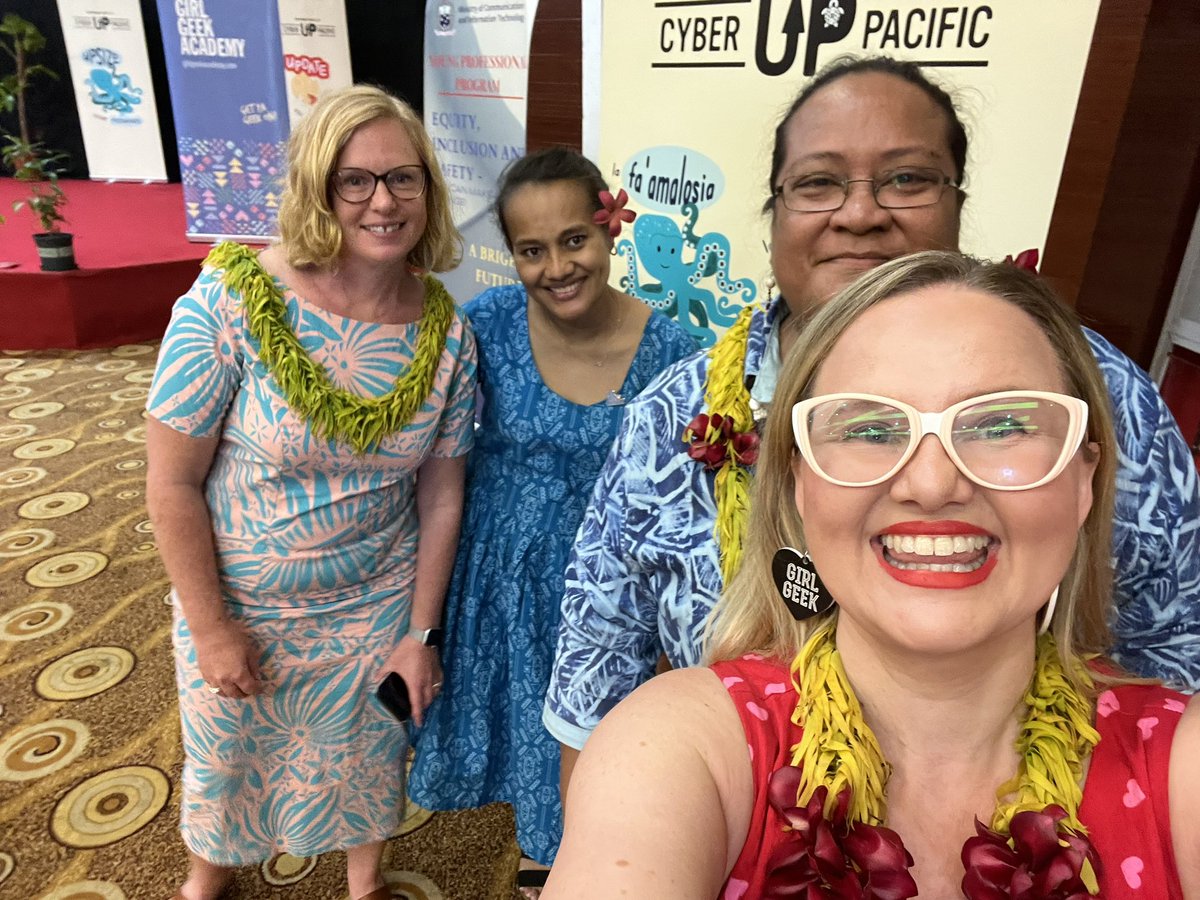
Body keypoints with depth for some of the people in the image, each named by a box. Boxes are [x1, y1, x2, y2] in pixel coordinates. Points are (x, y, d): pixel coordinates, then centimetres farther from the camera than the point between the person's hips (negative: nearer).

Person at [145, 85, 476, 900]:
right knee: (228, 752, 25)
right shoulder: (230, 301, -22)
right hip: (239, 603, -1)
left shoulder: (446, 331, -13)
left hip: (379, 605, 2)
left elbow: (442, 496, -7)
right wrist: (211, 628, -10)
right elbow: (172, 483, -16)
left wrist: (421, 633, -3)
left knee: (367, 749, 23)